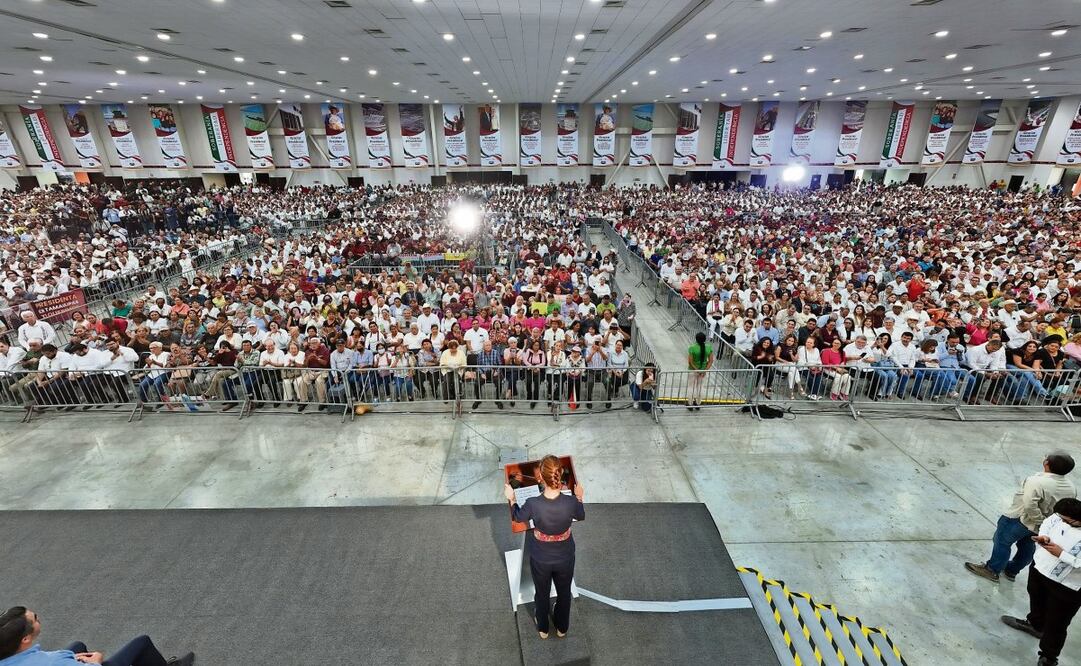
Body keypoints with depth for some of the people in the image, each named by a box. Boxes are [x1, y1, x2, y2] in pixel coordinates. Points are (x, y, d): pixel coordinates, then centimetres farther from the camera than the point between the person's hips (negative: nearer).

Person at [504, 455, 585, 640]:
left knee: (542, 593, 29)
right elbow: (581, 516, -6)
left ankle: (543, 628, 54)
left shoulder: (533, 504, -33)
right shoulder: (571, 502, -31)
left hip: (540, 558, 0)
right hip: (565, 557, 1)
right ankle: (562, 628, 54)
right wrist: (579, 498, 10)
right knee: (564, 593, 30)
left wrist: (511, 499, 6)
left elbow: (518, 517, -9)